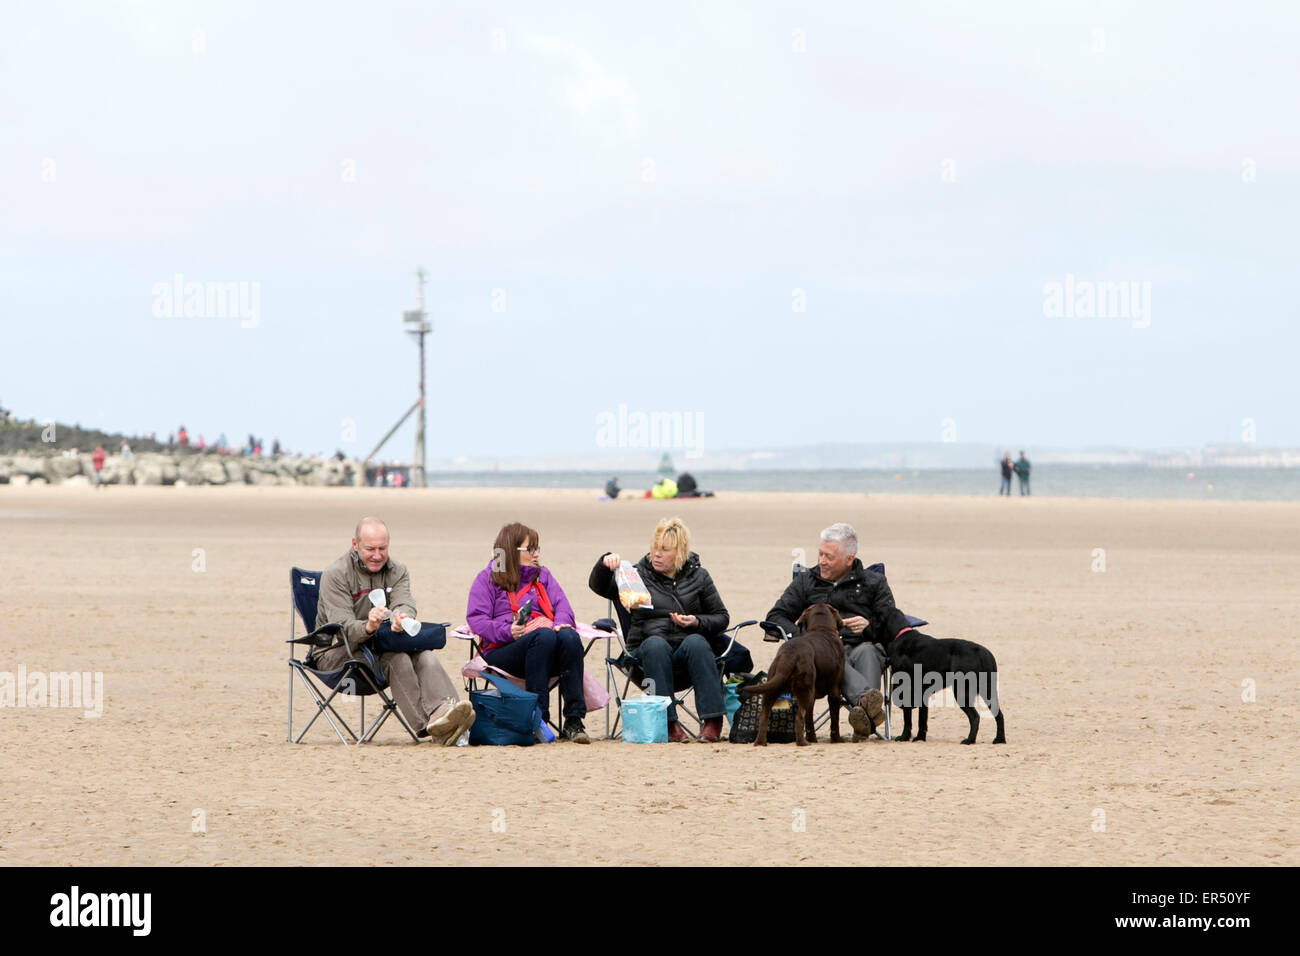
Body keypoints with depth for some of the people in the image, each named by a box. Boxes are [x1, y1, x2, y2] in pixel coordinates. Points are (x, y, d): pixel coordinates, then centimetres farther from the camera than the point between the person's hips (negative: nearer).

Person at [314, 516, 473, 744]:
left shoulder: (397, 571, 10)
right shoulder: (335, 575, -7)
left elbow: (405, 604, -10)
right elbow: (341, 626, -19)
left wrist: (401, 619, -37)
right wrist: (367, 627, -42)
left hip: (380, 644, 5)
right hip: (336, 652, -5)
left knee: (423, 656, -27)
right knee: (396, 658, -33)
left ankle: (442, 708, -51)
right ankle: (427, 725, -43)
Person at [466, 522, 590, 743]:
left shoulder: (542, 576, 27)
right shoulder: (487, 579, 12)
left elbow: (562, 606, 14)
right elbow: (476, 618, -1)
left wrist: (561, 623, -11)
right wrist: (508, 631, -18)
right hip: (502, 652, -4)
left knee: (570, 637, -32)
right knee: (544, 636, -36)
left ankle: (574, 721, -37)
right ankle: (537, 716, -40)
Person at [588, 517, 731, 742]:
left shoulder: (698, 577, 14)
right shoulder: (639, 574, 13)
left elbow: (722, 617, 16)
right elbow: (599, 587, 2)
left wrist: (697, 622, -4)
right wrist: (605, 563, -19)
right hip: (647, 653, 0)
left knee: (695, 642, -34)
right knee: (655, 644, -35)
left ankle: (713, 721, -41)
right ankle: (669, 722, -41)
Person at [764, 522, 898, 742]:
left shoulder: (874, 583, 19)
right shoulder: (806, 581, 23)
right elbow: (776, 617, 16)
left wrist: (869, 627, -10)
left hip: (863, 647, 0)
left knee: (866, 651, -38)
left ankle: (864, 725, -63)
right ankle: (867, 699, -69)